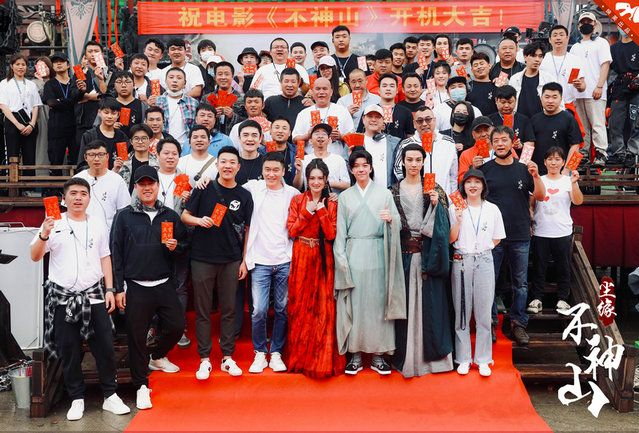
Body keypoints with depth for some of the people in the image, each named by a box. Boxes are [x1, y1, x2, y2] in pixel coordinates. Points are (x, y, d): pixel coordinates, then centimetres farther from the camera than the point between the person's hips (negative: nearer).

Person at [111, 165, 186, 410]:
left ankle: (157, 357, 35)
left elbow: (185, 245, 17)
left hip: (164, 285, 3)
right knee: (136, 335, 0)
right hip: (136, 287, -3)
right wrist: (118, 288, -4)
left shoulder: (170, 216, 10)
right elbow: (115, 253, 0)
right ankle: (141, 385, 15)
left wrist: (175, 247, -8)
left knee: (177, 326, 3)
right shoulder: (124, 216, 2)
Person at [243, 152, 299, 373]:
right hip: (260, 261, -1)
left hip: (285, 261, 1)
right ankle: (260, 353, 15)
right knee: (259, 310, -4)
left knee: (282, 310, 7)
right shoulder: (253, 187, 3)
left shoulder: (293, 193, 5)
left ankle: (276, 353, 21)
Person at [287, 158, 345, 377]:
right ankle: (300, 357, 16)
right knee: (300, 306, 3)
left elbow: (331, 234, -4)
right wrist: (307, 212, -11)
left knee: (324, 307, -1)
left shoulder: (331, 204, 6)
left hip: (323, 259, 0)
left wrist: (321, 211, -13)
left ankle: (323, 359, 9)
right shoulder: (297, 200, 5)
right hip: (301, 258, 0)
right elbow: (292, 231, -3)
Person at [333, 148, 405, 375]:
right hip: (353, 255, 1)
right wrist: (341, 259, 0)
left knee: (378, 302, 0)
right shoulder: (344, 197, 12)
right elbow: (340, 231, 8)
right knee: (353, 303, 1)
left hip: (377, 254, -1)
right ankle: (355, 354, 9)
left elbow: (397, 224, 5)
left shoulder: (384, 193, 9)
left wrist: (391, 219, -18)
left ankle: (378, 355, 9)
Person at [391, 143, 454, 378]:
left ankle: (431, 354, 11)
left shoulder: (434, 189, 6)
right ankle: (406, 356, 11)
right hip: (404, 255, 1)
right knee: (405, 303, 2)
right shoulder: (394, 191, 8)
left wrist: (436, 205, -17)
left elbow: (443, 223, -1)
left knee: (429, 302, 0)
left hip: (428, 254, -1)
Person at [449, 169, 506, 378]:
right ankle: (463, 358, 12)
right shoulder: (455, 208, 3)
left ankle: (483, 359, 11)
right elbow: (451, 239, 0)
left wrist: (482, 248, 1)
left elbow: (497, 239, 13)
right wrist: (458, 220, -13)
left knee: (484, 311, 1)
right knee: (462, 309, 3)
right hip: (461, 261, -1)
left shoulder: (492, 209, 7)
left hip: (484, 261, 1)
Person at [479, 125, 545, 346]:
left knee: (520, 283, 8)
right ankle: (490, 322, 16)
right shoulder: (484, 169, 2)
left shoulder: (523, 169, 6)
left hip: (520, 236, 2)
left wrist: (536, 176, -14)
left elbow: (540, 196, 4)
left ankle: (518, 323, 18)